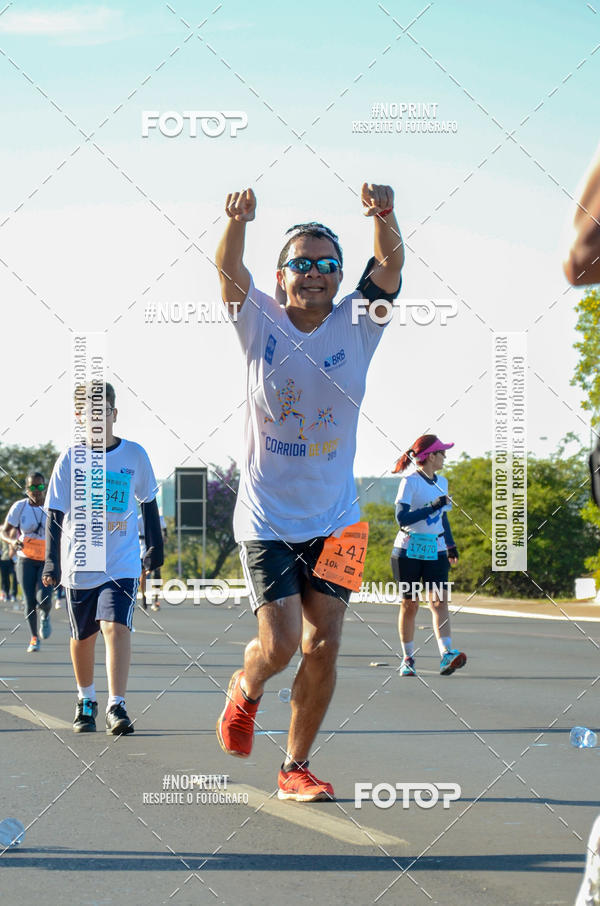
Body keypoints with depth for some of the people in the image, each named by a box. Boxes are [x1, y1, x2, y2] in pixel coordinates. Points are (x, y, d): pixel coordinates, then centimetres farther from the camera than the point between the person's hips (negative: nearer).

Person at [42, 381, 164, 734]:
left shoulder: (135, 454, -1)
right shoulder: (70, 460, -4)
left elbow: (148, 502, 12)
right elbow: (56, 514, -2)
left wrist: (156, 545, 13)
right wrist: (52, 561, -7)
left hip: (122, 563, -1)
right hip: (80, 564, 1)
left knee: (116, 626, -19)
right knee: (83, 637, 12)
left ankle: (117, 706, -18)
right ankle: (86, 701, 34)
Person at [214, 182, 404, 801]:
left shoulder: (356, 326, -3)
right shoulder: (261, 325, -6)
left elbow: (390, 264, -18)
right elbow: (228, 269, -23)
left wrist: (384, 216, -39)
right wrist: (237, 223, -45)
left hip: (333, 518, 2)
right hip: (266, 517, -2)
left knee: (323, 646, 0)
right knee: (279, 644, -9)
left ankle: (295, 768, 15)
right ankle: (244, 690, 27)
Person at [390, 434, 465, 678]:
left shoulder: (442, 482, 13)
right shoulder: (410, 482, -9)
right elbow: (402, 518, -20)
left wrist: (451, 546, 28)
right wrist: (432, 507, -24)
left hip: (436, 551, 5)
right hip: (409, 551, -5)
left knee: (439, 601, -11)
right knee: (409, 604, 2)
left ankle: (446, 655, -22)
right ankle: (407, 659, 14)